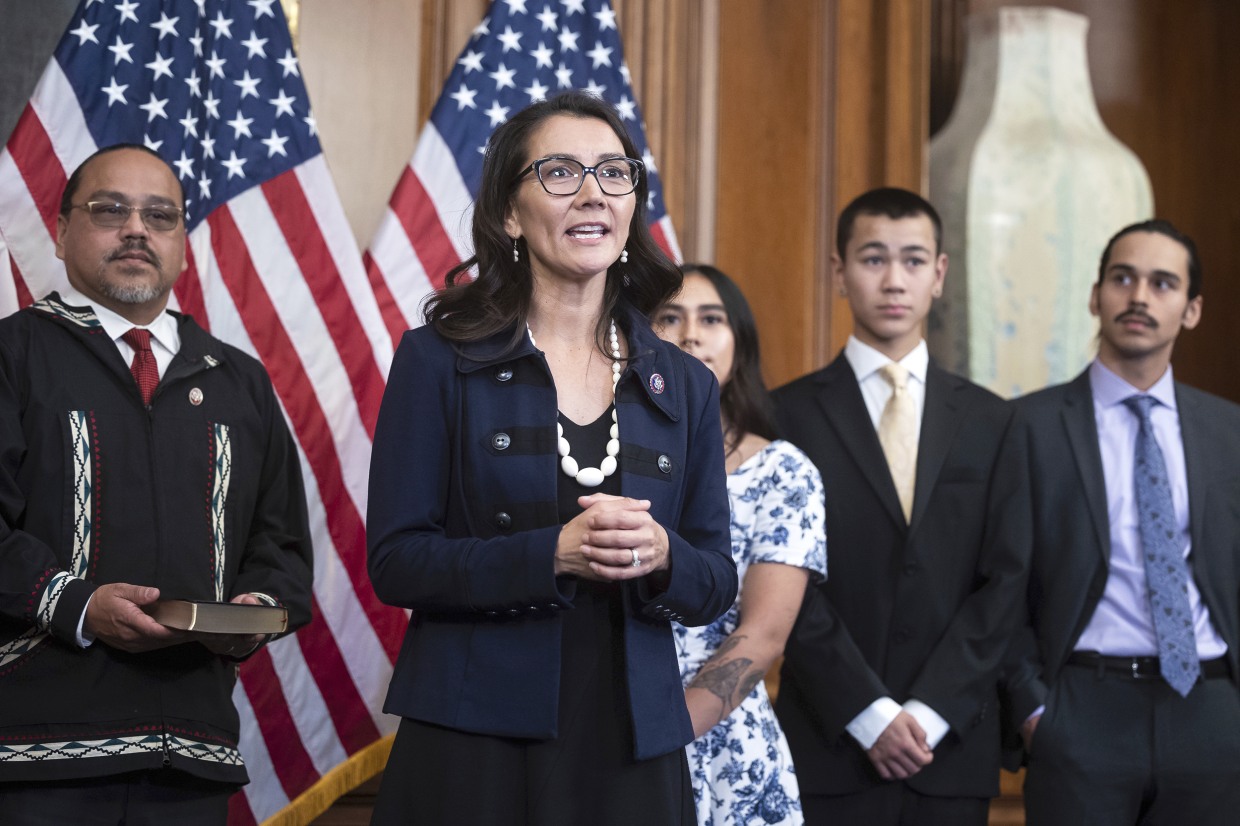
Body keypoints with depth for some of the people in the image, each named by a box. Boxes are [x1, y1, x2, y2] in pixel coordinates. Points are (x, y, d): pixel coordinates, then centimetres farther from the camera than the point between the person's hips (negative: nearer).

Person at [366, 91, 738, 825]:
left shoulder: (684, 386, 8)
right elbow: (396, 560, -7)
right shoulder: (440, 361, -2)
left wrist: (660, 555, -14)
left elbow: (716, 584, 8)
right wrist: (553, 553, -20)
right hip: (473, 744, -3)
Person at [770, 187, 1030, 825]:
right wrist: (869, 715, -11)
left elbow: (1005, 580, 3)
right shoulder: (789, 415, 1)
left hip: (952, 747, 2)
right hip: (829, 748, -2)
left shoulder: (990, 422, 9)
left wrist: (928, 714, -7)